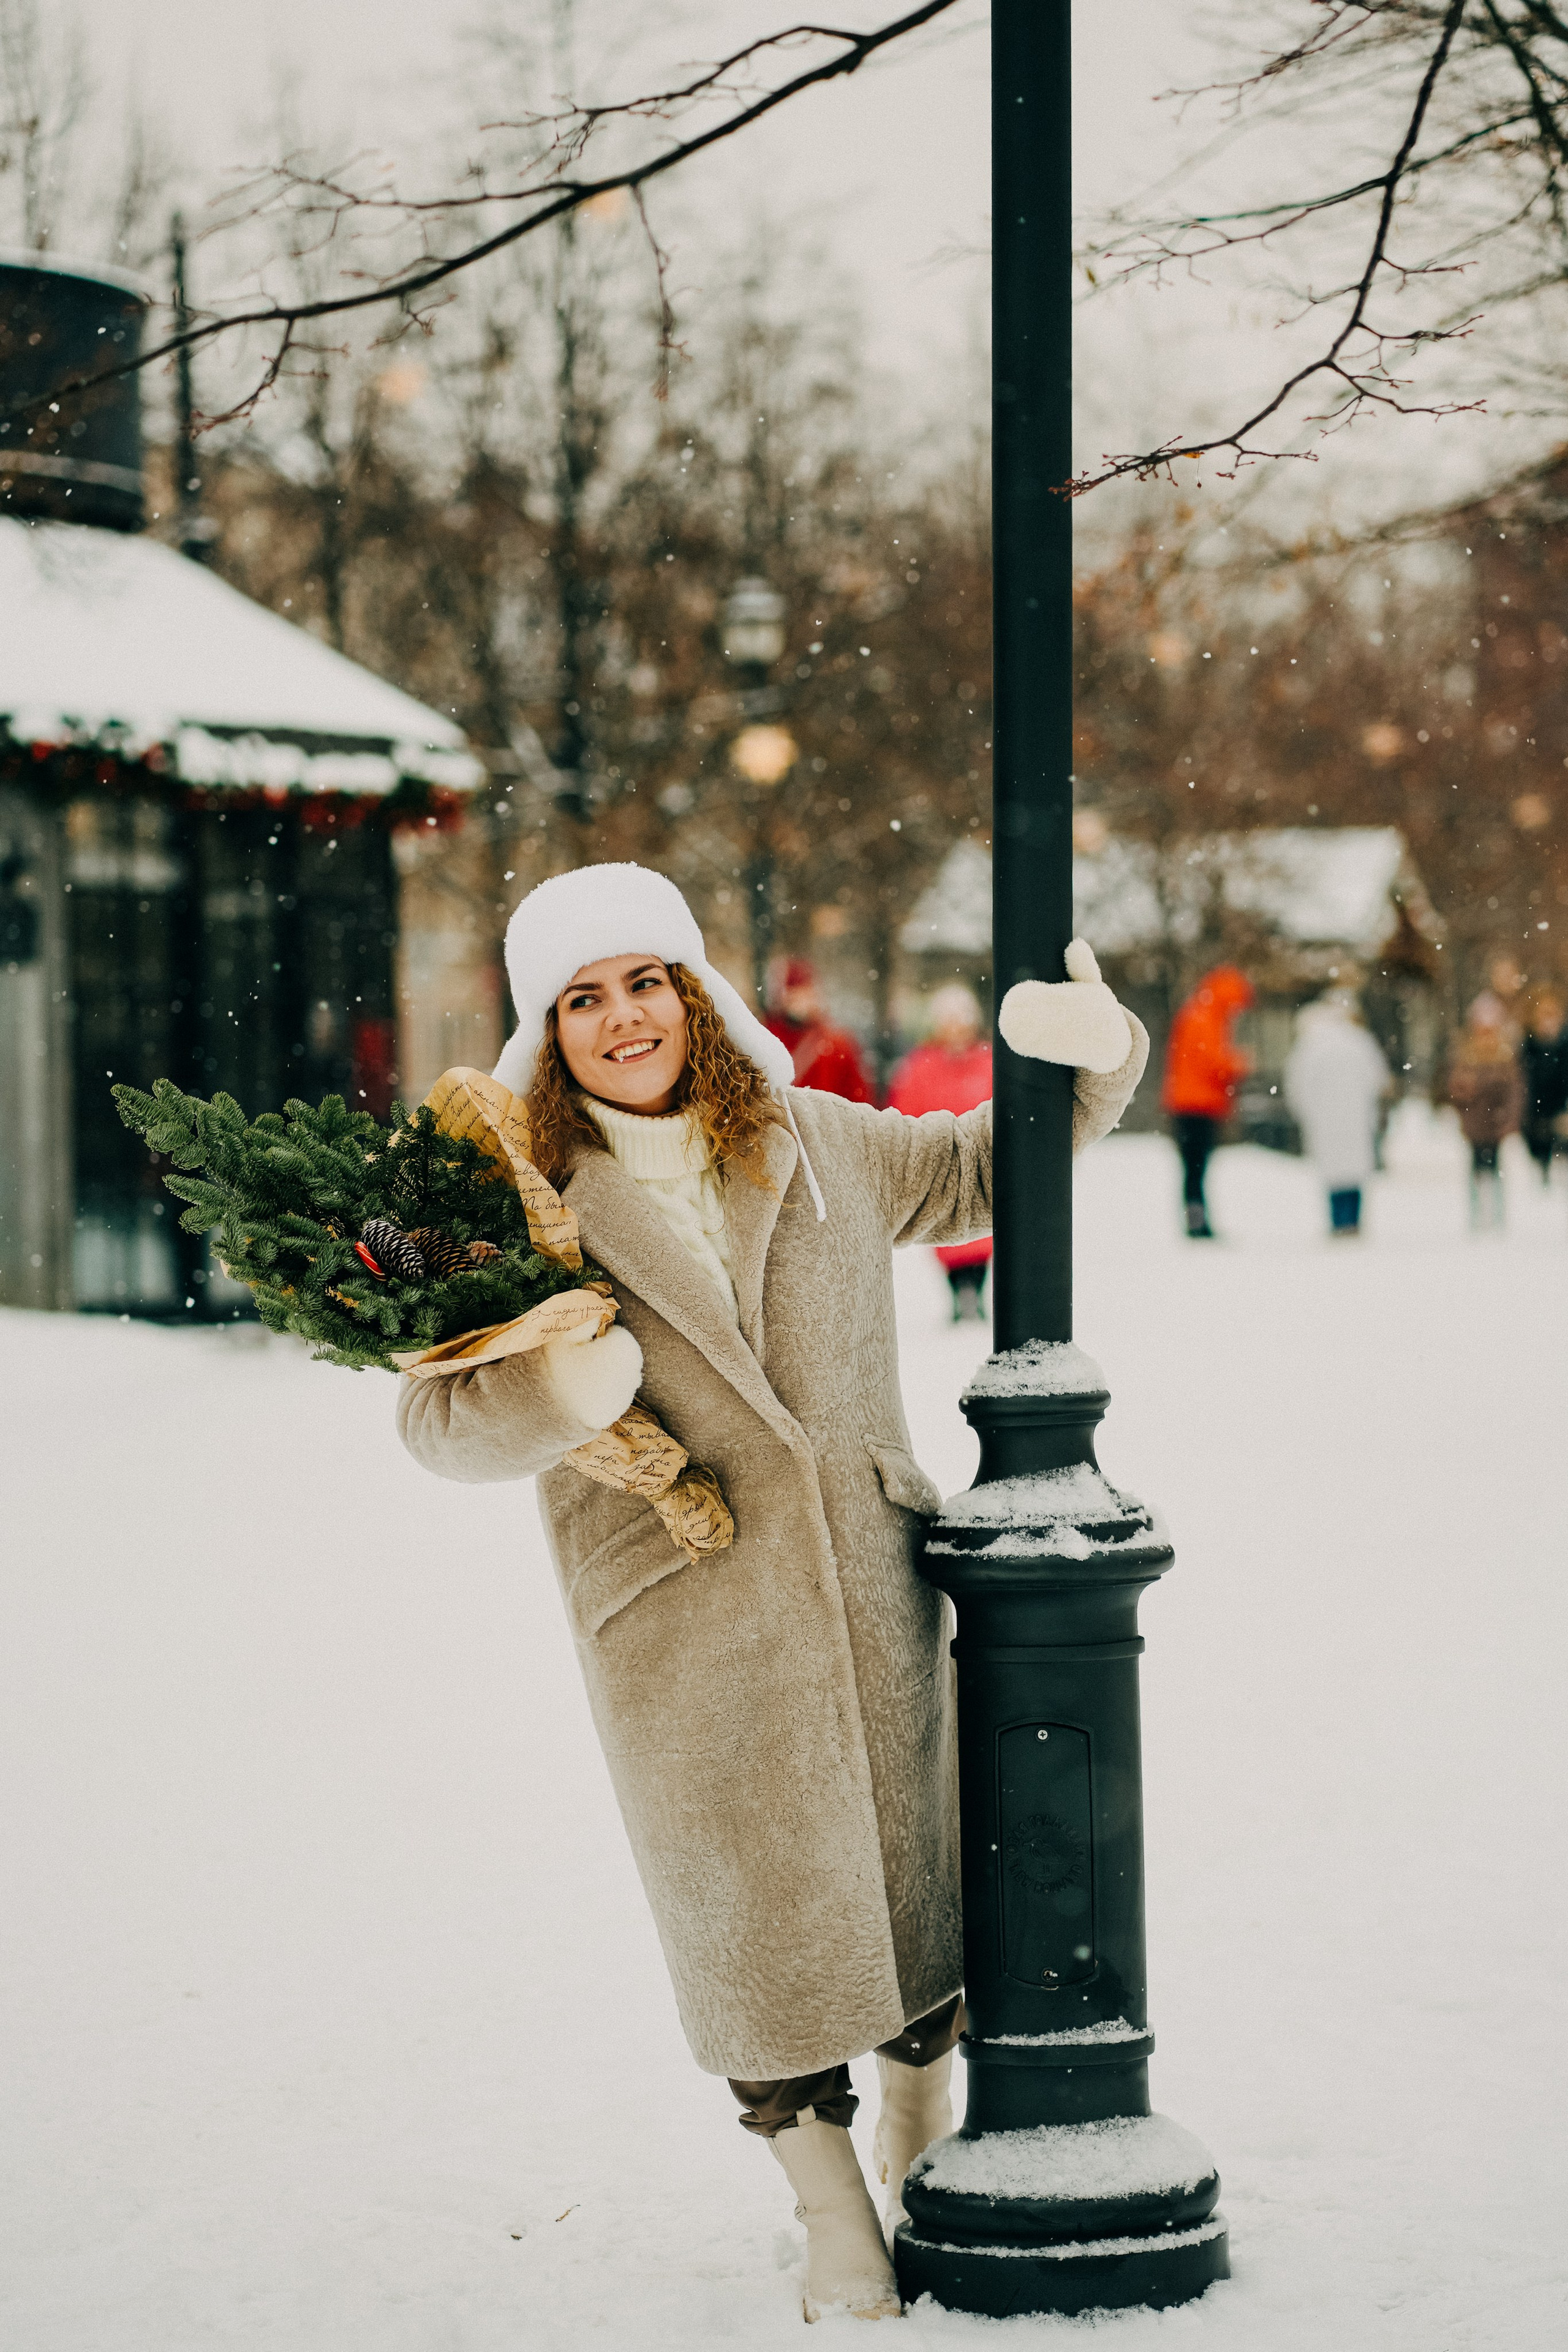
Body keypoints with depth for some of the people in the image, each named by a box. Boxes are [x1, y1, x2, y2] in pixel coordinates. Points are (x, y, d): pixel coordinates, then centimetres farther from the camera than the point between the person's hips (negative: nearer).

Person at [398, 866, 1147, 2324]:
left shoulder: (820, 1148, 7)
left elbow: (996, 1165, 21)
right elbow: (438, 1415, -8)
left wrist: (1093, 1053, 2)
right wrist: (547, 1390, -30)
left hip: (871, 1593, 3)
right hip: (683, 1630, -3)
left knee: (918, 1880, 12)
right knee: (763, 1923, 4)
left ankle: (929, 2168, 36)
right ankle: (836, 2224, 22)